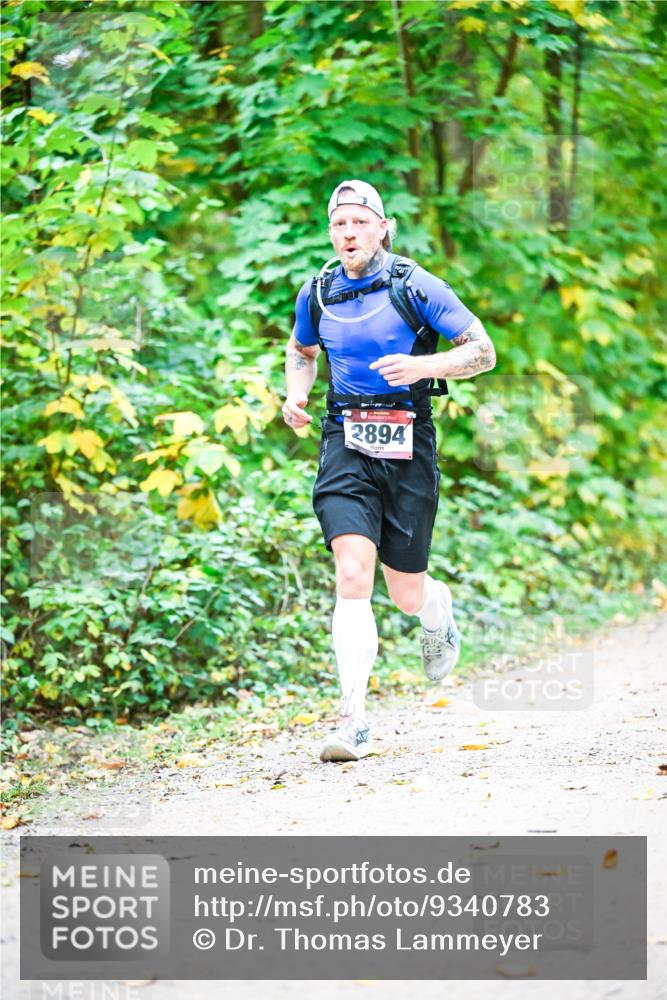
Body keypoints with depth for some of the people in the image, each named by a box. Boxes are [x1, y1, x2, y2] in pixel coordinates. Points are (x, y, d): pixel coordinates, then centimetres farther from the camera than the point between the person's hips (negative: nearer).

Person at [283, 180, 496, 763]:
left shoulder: (415, 287, -5)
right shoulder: (317, 294, 7)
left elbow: (484, 352, -5)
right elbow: (301, 351, 28)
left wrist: (423, 365, -22)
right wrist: (296, 391, 5)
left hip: (408, 449, -2)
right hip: (345, 445, 2)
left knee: (406, 593, 6)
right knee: (353, 575, -17)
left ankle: (440, 611, 46)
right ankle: (354, 721, -18)